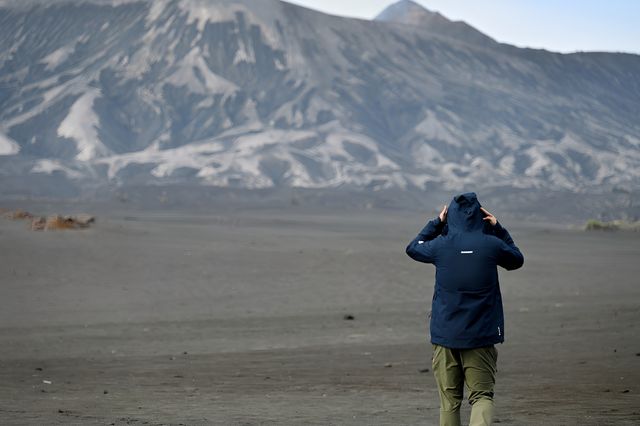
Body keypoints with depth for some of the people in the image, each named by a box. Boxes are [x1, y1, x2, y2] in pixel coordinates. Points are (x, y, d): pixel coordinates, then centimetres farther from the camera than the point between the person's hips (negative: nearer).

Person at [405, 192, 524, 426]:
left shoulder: (441, 246, -4)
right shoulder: (492, 245, -6)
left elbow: (413, 248, 19)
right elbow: (517, 259, 16)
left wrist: (436, 223, 21)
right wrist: (498, 229, 14)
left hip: (445, 336, 1)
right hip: (481, 336, -1)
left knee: (449, 400, 9)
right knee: (482, 395, 0)